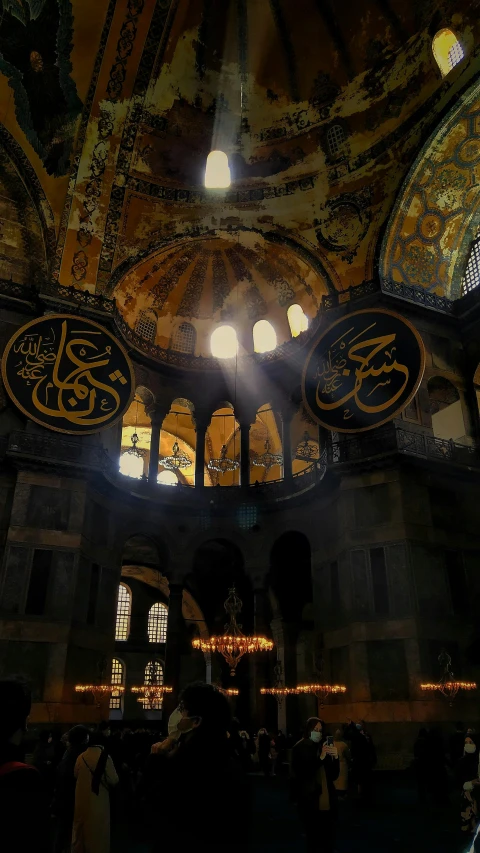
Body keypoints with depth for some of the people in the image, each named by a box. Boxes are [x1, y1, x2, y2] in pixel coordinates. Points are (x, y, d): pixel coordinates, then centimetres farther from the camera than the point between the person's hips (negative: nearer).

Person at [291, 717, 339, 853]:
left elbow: (334, 775, 8)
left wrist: (335, 757, -10)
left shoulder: (323, 747, 10)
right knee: (314, 841, -2)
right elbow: (302, 774, -13)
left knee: (329, 840, 3)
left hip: (327, 803, 4)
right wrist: (321, 758, -19)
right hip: (310, 803, -4)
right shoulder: (300, 749, -2)